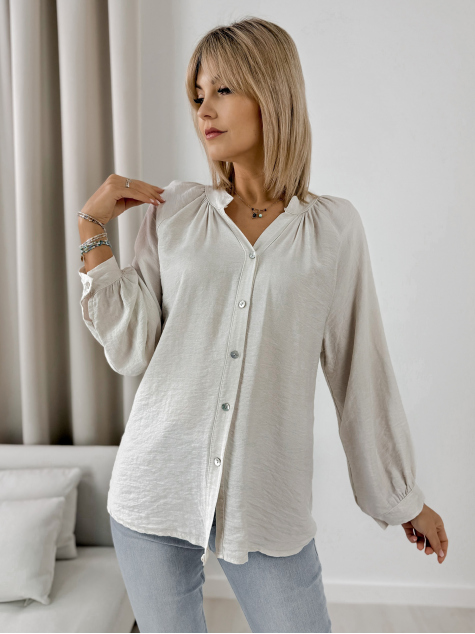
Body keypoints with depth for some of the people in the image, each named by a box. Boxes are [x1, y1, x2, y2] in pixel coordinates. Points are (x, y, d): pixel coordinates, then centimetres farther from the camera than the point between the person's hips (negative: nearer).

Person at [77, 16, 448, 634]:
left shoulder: (334, 227, -3)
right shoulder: (173, 210, 1)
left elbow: (361, 368, 2)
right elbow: (131, 349, -3)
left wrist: (404, 496, 9)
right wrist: (94, 229, -6)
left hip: (268, 501, -1)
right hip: (157, 486, 2)